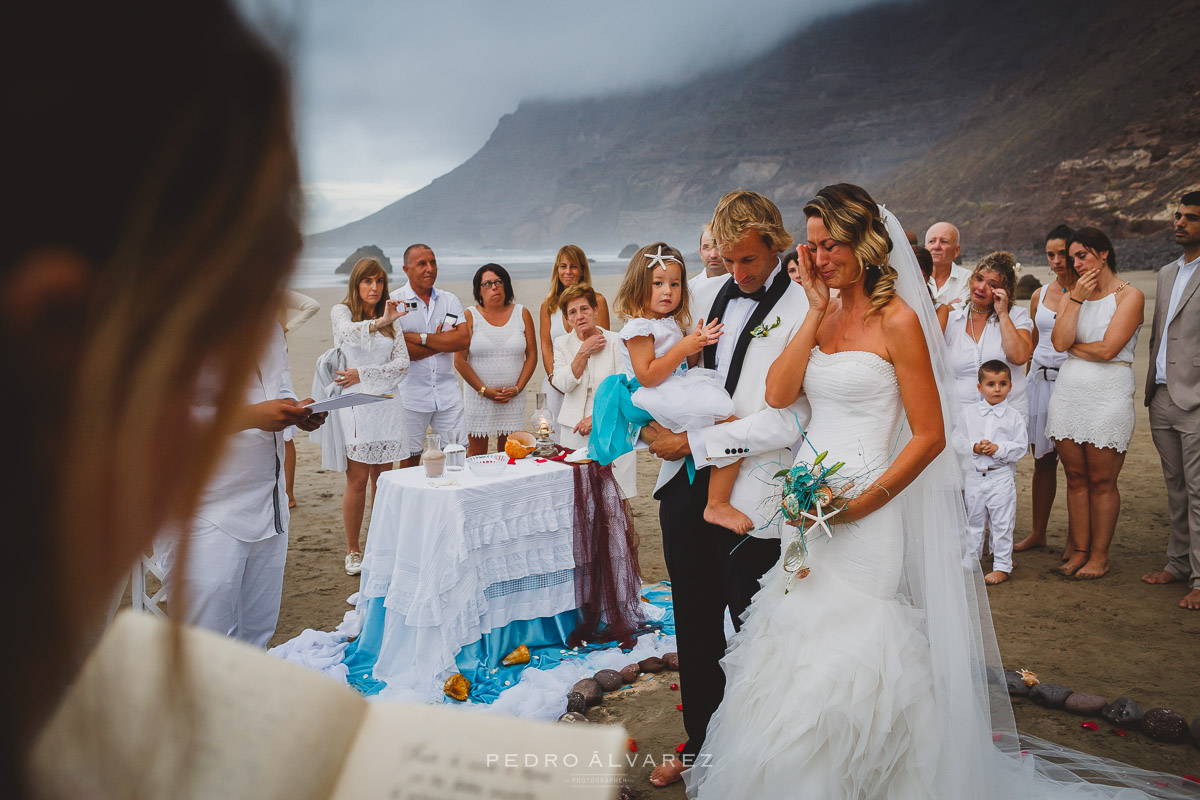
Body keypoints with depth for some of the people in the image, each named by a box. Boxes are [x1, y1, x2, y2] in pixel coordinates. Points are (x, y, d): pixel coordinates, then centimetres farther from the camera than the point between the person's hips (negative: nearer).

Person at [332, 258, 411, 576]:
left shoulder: (391, 320, 12)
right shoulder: (341, 311, 1)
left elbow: (403, 364, 3)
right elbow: (348, 333, -23)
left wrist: (363, 374, -8)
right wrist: (379, 322, -39)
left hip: (386, 404, 4)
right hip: (355, 404, -4)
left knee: (382, 478, 6)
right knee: (357, 480, -3)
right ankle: (353, 551, 8)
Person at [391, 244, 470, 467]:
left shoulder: (450, 300, 9)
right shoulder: (394, 302, -2)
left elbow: (464, 340, -6)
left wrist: (421, 337, -12)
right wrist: (442, 341, -6)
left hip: (448, 393, 3)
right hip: (411, 395, -3)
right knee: (410, 461, 5)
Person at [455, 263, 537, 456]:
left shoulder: (522, 314, 6)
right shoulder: (470, 316, 0)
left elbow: (532, 355, 5)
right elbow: (459, 360, -5)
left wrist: (517, 388, -6)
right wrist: (483, 390, -10)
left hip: (513, 397, 2)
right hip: (478, 396, -1)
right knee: (477, 453, 1)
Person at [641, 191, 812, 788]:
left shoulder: (802, 310, -10)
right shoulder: (707, 294, 9)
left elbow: (787, 420, -18)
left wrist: (695, 443, -15)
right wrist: (650, 421, 0)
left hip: (752, 497, -5)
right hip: (686, 487, 6)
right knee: (695, 624, 17)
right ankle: (699, 742, 36)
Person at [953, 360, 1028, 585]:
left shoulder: (1014, 417, -3)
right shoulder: (967, 414, 2)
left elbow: (1020, 447, -5)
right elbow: (957, 441, 2)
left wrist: (998, 448, -18)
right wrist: (974, 447, -15)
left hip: (1002, 476, -2)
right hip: (974, 475, 2)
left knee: (1002, 524, 4)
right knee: (973, 522, 13)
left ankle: (1002, 567, 15)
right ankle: (970, 563, 24)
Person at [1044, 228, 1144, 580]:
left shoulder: (1130, 295, -3)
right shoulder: (1073, 295, 12)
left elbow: (1106, 349, -14)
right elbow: (1060, 342, -4)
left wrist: (1072, 346, 1)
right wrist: (1076, 298, -6)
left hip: (1108, 396, -5)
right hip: (1068, 392, 5)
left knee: (1102, 481, 2)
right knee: (1076, 478, 8)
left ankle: (1099, 556, 13)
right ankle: (1079, 551, 17)